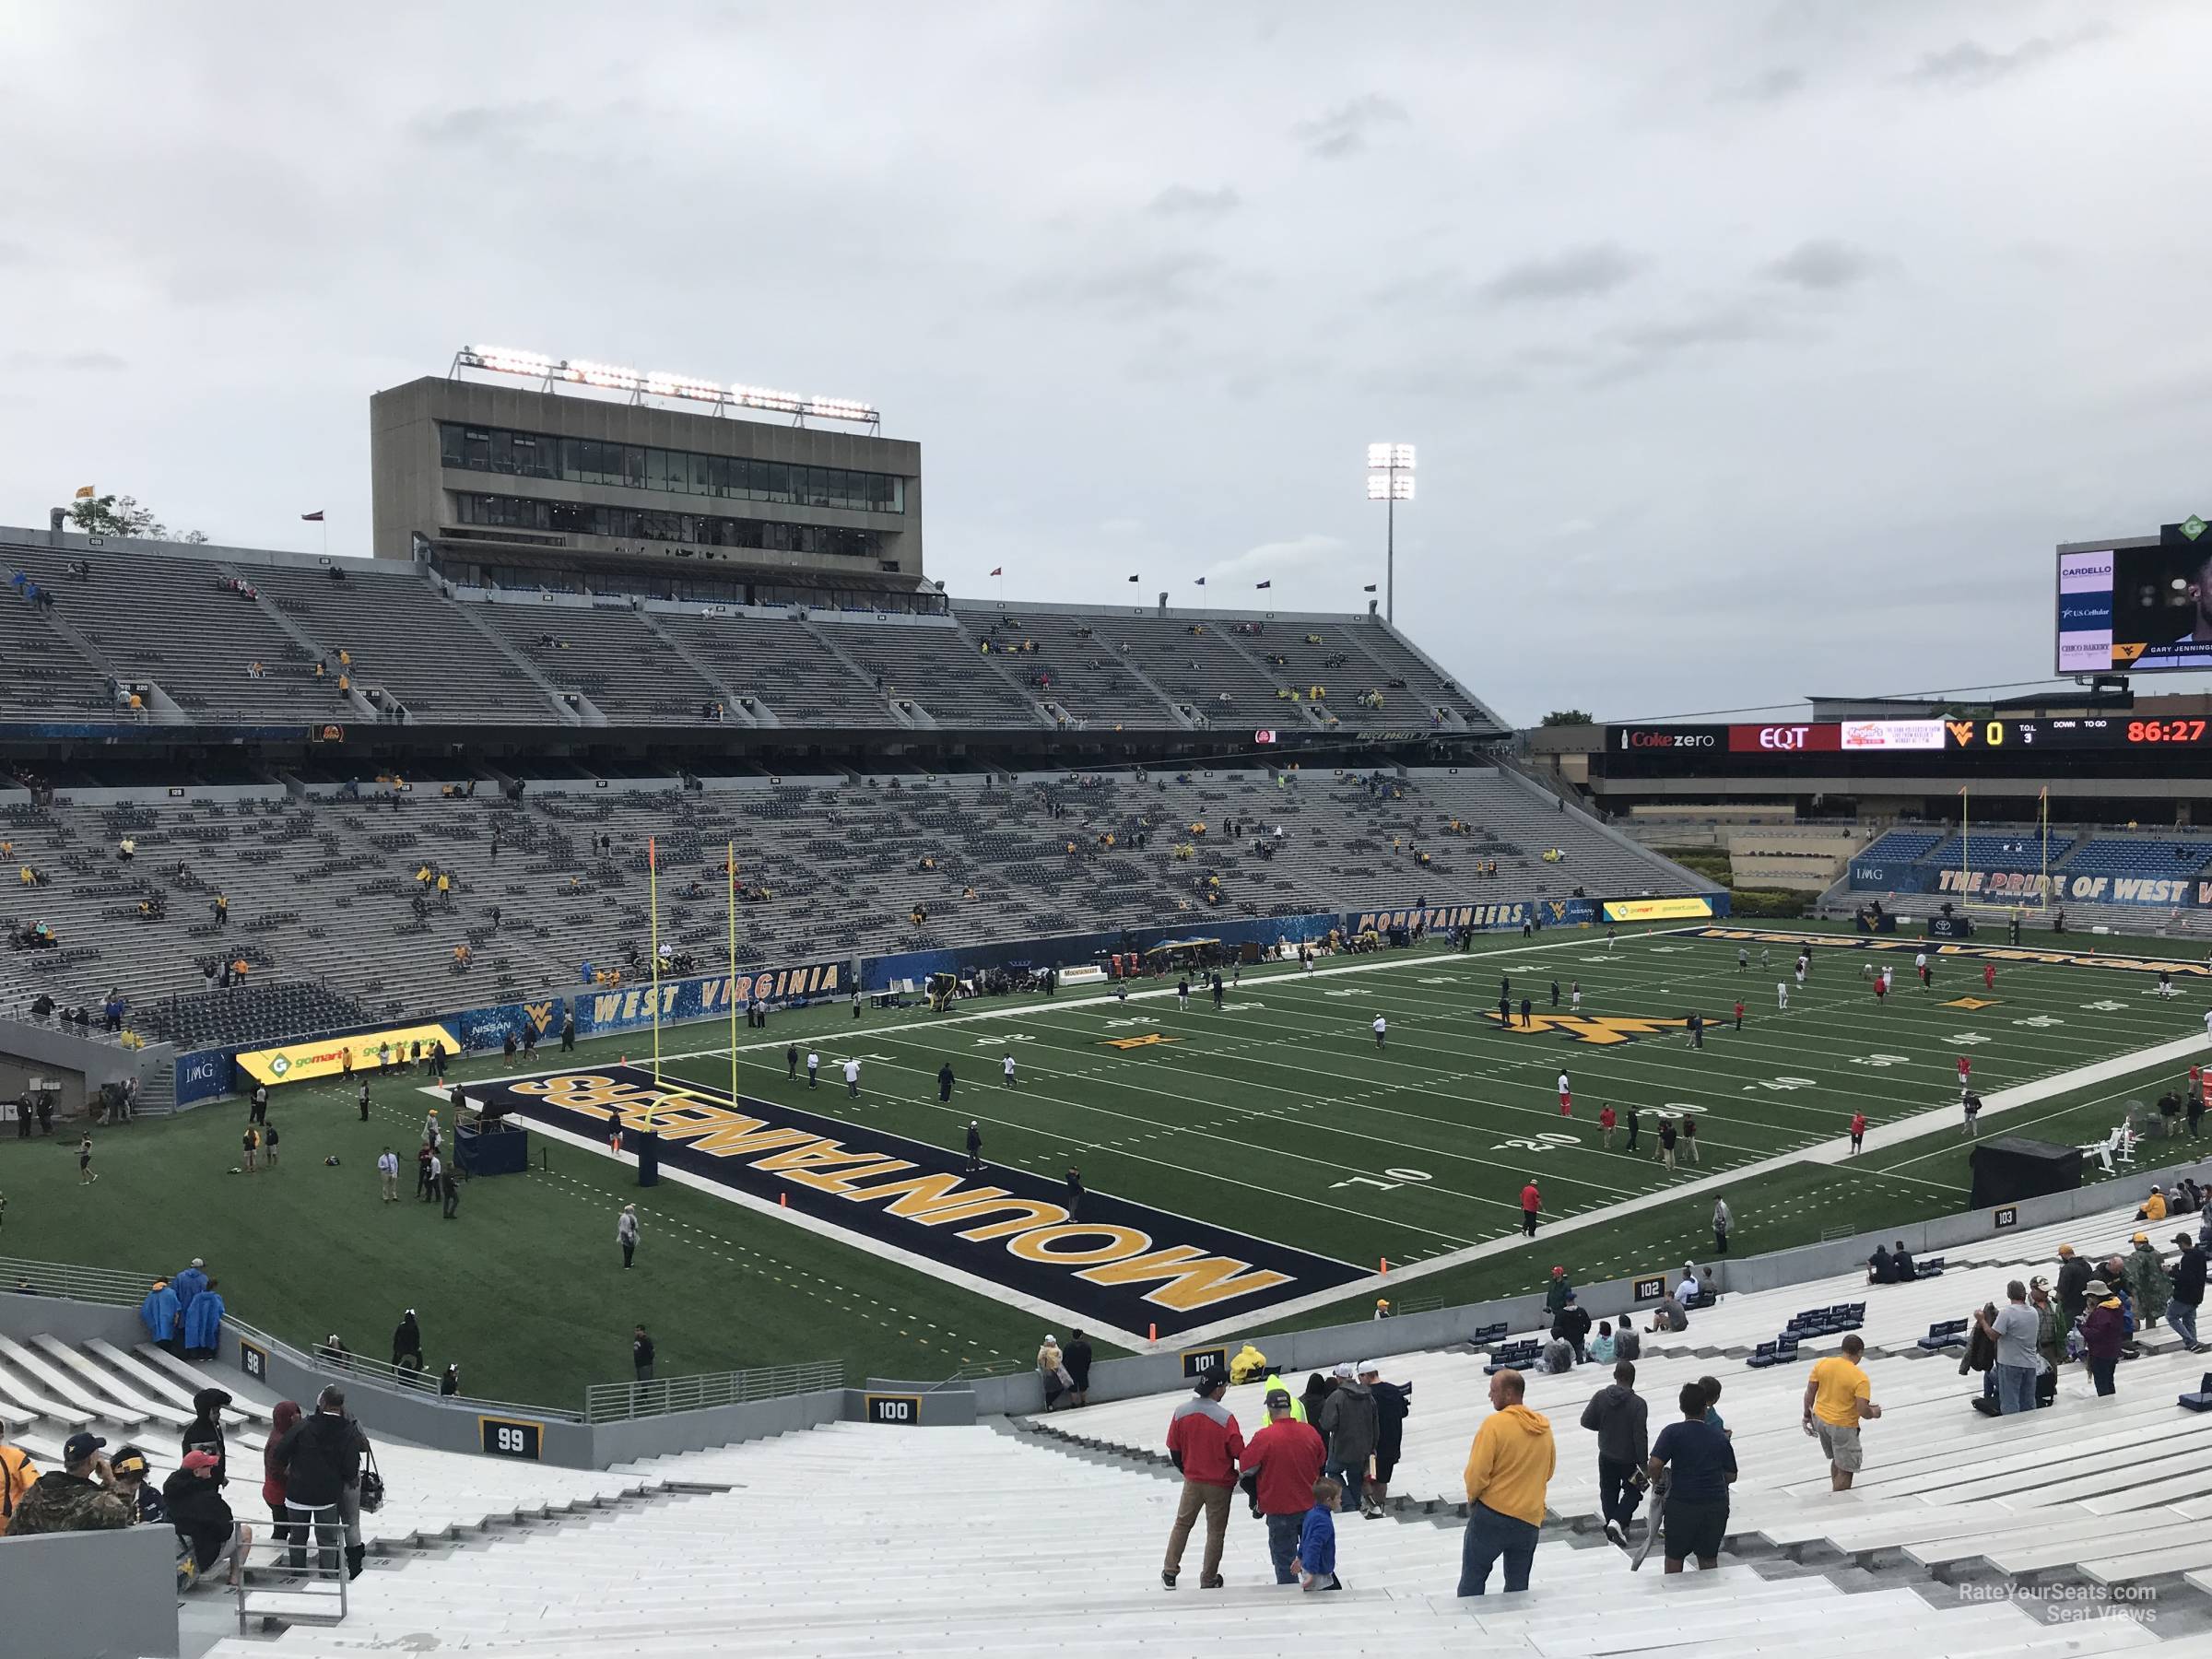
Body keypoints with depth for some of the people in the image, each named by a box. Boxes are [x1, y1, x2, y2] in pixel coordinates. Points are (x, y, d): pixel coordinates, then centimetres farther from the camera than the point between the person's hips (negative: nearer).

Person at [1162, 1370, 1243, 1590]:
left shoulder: (1181, 1412, -9)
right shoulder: (1226, 1418, -23)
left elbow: (1174, 1448, 1)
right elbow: (1239, 1452, -17)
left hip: (1192, 1479, 4)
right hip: (1219, 1484, -4)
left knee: (1182, 1524, 20)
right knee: (1215, 1532, 12)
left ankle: (1169, 1572, 24)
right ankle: (1208, 1579, 21)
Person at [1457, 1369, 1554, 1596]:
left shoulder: (1495, 1423, -16)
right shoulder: (1544, 1427, 4)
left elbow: (1477, 1472, -17)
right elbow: (1548, 1471, 17)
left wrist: (1472, 1498, 1)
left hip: (1492, 1512, -5)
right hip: (1530, 1518, 5)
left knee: (1473, 1576, 7)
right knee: (1518, 1582, 15)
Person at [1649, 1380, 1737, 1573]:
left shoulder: (1673, 1432, -8)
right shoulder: (1720, 1437, 4)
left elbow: (1654, 1465, -18)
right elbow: (1731, 1475, 8)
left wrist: (1656, 1482, 1)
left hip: (1682, 1505, -3)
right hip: (1717, 1504, 3)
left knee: (1674, 1557, 13)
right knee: (1709, 1558, 16)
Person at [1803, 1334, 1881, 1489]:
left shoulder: (1822, 1364, -5)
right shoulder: (1860, 1378, -19)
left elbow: (1810, 1392, 0)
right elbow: (1863, 1411, -22)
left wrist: (1807, 1415, 13)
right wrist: (1873, 1413, 0)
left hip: (1820, 1418, 6)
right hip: (1842, 1427, -6)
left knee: (1837, 1460, 26)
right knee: (1846, 1470, 7)